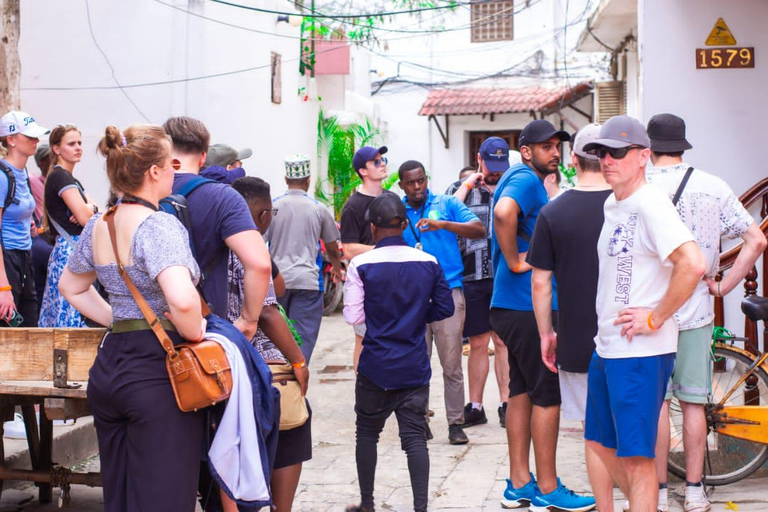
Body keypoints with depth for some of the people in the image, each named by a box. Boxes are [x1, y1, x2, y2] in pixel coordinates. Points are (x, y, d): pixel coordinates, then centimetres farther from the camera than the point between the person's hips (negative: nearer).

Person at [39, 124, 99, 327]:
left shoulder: (71, 179, 20)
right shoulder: (60, 177, -10)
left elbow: (94, 209, 13)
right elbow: (85, 217, -18)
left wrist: (87, 210, -8)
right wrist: (90, 208, 3)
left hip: (77, 249, 10)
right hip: (70, 251, -10)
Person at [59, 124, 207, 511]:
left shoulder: (97, 226, 9)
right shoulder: (159, 226, -15)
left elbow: (71, 287, 27)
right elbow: (182, 300, -30)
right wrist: (195, 335, -12)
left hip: (107, 368, 8)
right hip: (156, 370, -8)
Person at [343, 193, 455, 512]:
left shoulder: (361, 265, -11)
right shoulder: (428, 263, -2)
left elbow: (353, 317, -9)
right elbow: (444, 308, 4)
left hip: (375, 366, -2)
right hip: (415, 367, 2)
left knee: (367, 433, 14)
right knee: (415, 436, 3)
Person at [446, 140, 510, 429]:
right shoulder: (461, 189, 10)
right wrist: (468, 185, -6)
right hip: (472, 277, 0)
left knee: (504, 341, 2)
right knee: (478, 344, 5)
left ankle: (505, 404, 9)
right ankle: (475, 406, 12)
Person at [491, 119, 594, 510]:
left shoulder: (529, 182, 18)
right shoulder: (526, 180, -14)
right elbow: (504, 213, -36)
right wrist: (515, 262, -25)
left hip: (513, 306, 10)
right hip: (530, 306, -10)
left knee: (522, 392, 12)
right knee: (548, 395, -3)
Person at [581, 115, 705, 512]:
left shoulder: (649, 204, -16)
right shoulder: (611, 205, 12)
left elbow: (692, 264, -29)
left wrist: (655, 318, -21)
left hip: (640, 352, -10)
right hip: (605, 348, 10)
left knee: (636, 457, -4)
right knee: (601, 445, 19)